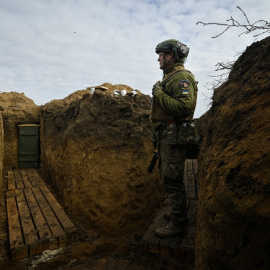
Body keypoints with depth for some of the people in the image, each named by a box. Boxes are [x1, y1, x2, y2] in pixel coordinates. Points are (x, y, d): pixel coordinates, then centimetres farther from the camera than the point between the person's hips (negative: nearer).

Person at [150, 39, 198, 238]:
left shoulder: (182, 77, -13)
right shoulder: (170, 78, 18)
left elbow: (185, 107, -28)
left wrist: (159, 95, -19)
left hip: (174, 137, -11)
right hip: (166, 136, 11)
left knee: (172, 180, -4)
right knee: (167, 176, 19)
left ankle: (178, 224, 10)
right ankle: (179, 212, 36)